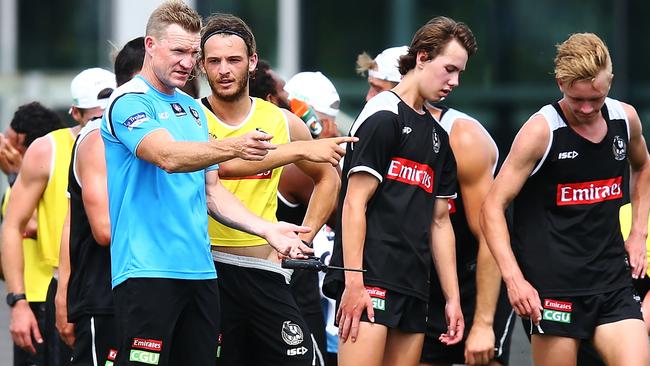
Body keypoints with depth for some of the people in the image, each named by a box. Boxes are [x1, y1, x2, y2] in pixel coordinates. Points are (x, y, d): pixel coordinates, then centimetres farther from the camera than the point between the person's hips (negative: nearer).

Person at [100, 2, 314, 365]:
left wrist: (266, 229, 9)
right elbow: (168, 157, -24)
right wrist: (233, 147, -38)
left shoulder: (193, 110, 19)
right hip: (147, 271, -8)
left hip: (201, 270, 8)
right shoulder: (129, 101, -6)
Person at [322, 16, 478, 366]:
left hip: (413, 287, 8)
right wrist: (353, 281, -17)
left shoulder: (438, 136, 20)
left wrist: (453, 297, 18)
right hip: (370, 280, -8)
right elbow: (354, 203, -10)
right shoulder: (383, 116, -4)